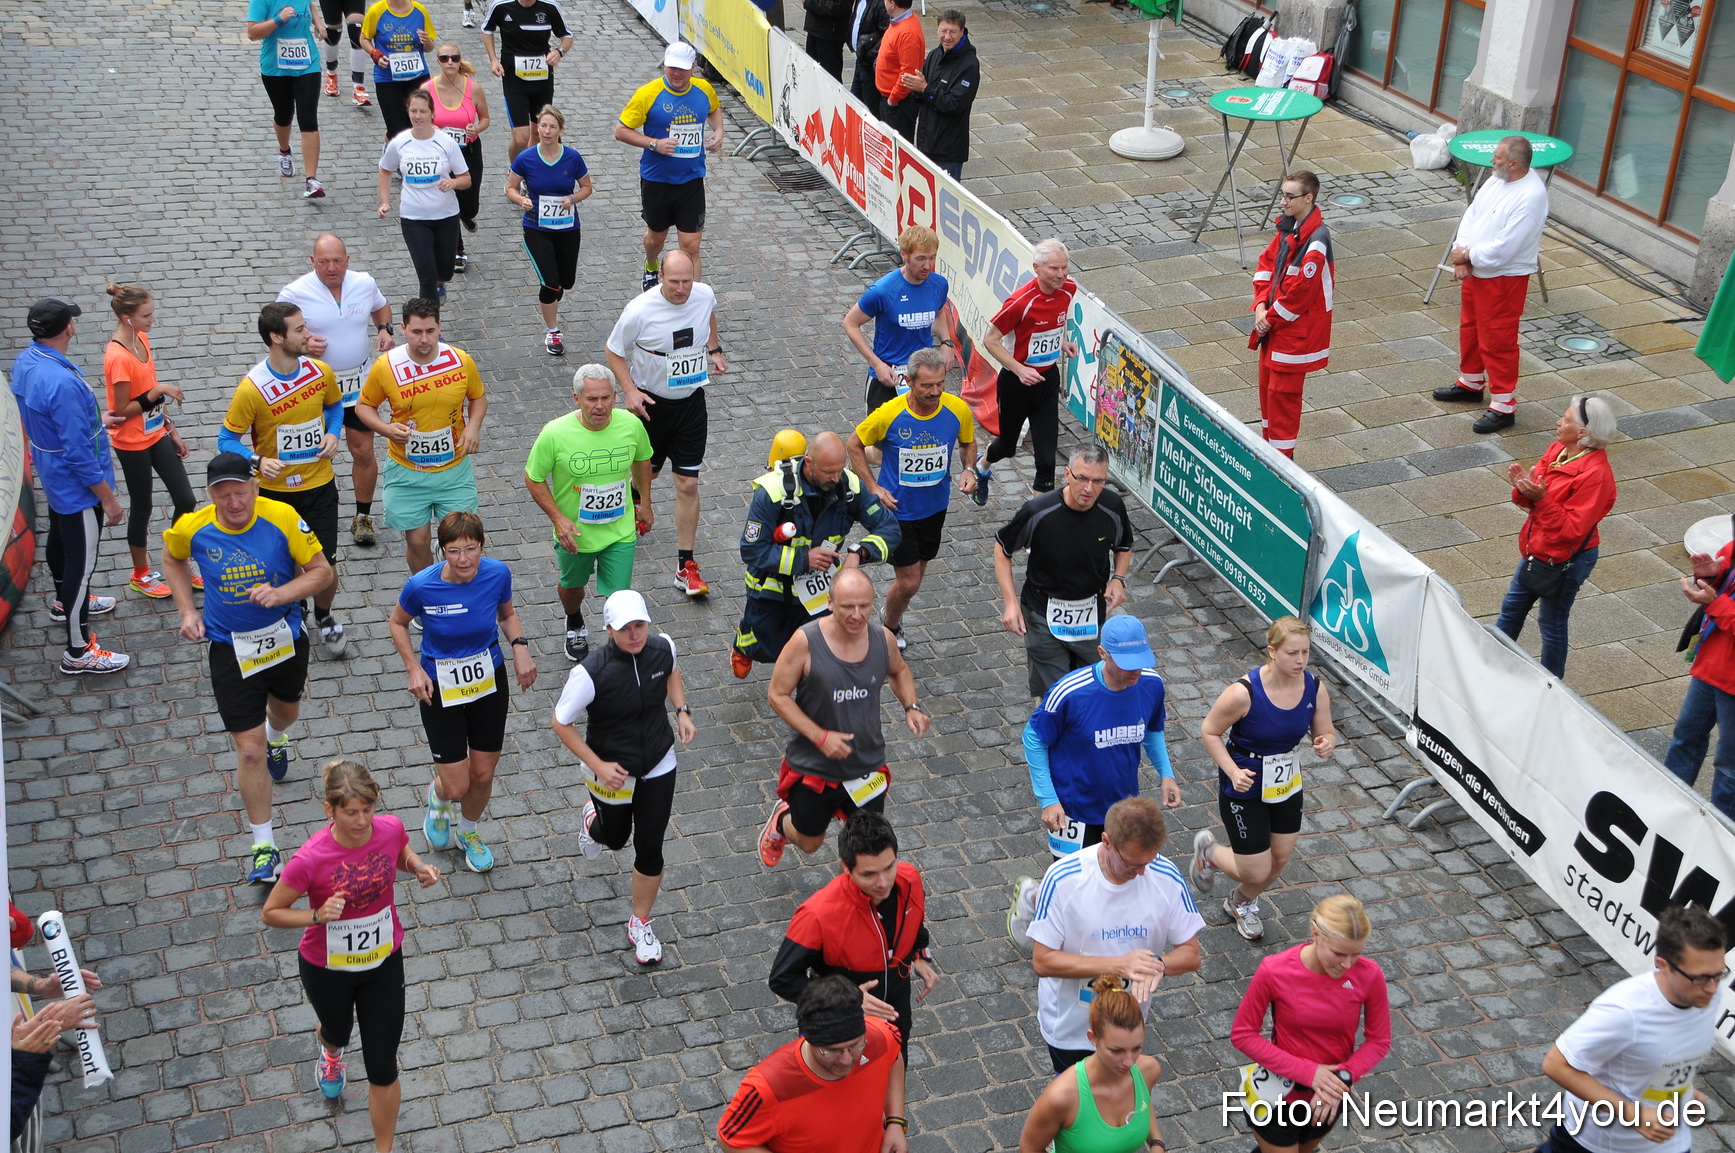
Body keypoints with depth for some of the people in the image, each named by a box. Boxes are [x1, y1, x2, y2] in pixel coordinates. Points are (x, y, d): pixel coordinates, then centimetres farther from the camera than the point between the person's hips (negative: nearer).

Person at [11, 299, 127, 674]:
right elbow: (78, 452, -30)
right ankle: (79, 651, 12)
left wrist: (91, 420, 28)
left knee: (60, 540, 30)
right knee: (81, 562, 2)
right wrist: (108, 499, -21)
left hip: (53, 475, 10)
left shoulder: (24, 362, -5)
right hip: (78, 487, -10)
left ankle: (65, 601, 55)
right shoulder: (62, 382, -35)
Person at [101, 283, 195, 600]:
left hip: (158, 435, 8)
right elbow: (123, 410, -20)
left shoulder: (142, 339, 1)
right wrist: (157, 391, -27)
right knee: (142, 507, 8)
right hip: (132, 443, -8)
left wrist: (173, 430, 14)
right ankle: (141, 574, 28)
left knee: (185, 500, 8)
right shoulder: (117, 357, -25)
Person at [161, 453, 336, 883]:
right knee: (249, 750, -5)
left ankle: (276, 737, 70)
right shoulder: (192, 528, -16)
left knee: (286, 710, 30)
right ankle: (264, 848, 8)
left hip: (285, 637, 2)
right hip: (230, 648, -1)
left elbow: (322, 570, -12)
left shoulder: (283, 518, -20)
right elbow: (172, 559, 8)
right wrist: (187, 611, -1)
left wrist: (282, 593, -29)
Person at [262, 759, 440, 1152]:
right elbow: (270, 913, -17)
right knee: (337, 1031, 32)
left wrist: (419, 867, -18)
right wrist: (318, 915, -34)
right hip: (326, 969, -1)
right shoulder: (310, 860, -32)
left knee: (383, 1069, 7)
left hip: (384, 962, 1)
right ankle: (331, 1048, 71)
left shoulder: (391, 829, -22)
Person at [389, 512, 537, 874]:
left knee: (483, 775, 14)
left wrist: (520, 646, -13)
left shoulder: (498, 573, -16)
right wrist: (414, 669, -14)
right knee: (456, 787, 0)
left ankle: (469, 832, 47)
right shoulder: (422, 586, -23)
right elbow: (398, 623, -3)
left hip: (490, 681, 3)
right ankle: (438, 797, 41)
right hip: (440, 689, -2)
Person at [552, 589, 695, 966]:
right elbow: (561, 723, -18)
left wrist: (682, 711, -4)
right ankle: (593, 819, 63)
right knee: (615, 838, 23)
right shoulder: (591, 673, -31)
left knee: (650, 847, 7)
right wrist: (598, 765, -22)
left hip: (659, 767, 2)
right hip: (611, 772, -2)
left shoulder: (663, 647, -17)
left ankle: (640, 924, 31)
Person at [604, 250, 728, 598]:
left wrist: (714, 350, 6)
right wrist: (629, 390, -22)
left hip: (691, 401, 2)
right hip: (650, 401, -2)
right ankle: (635, 498, 60)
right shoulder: (639, 311, -23)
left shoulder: (705, 295, -11)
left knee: (688, 484, 0)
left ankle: (685, 567, 8)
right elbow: (615, 351, -9)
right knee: (648, 470, 20)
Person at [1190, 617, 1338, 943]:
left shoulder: (1315, 689, -14)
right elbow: (1209, 732, -16)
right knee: (1257, 872, 0)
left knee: (1280, 859, 18)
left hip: (1287, 785, 6)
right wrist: (1233, 771, -28)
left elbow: (1326, 732, 1)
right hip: (1244, 788, -5)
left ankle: (1241, 903, 50)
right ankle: (1209, 850, 34)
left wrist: (1326, 743, -24)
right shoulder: (1244, 693, -29)